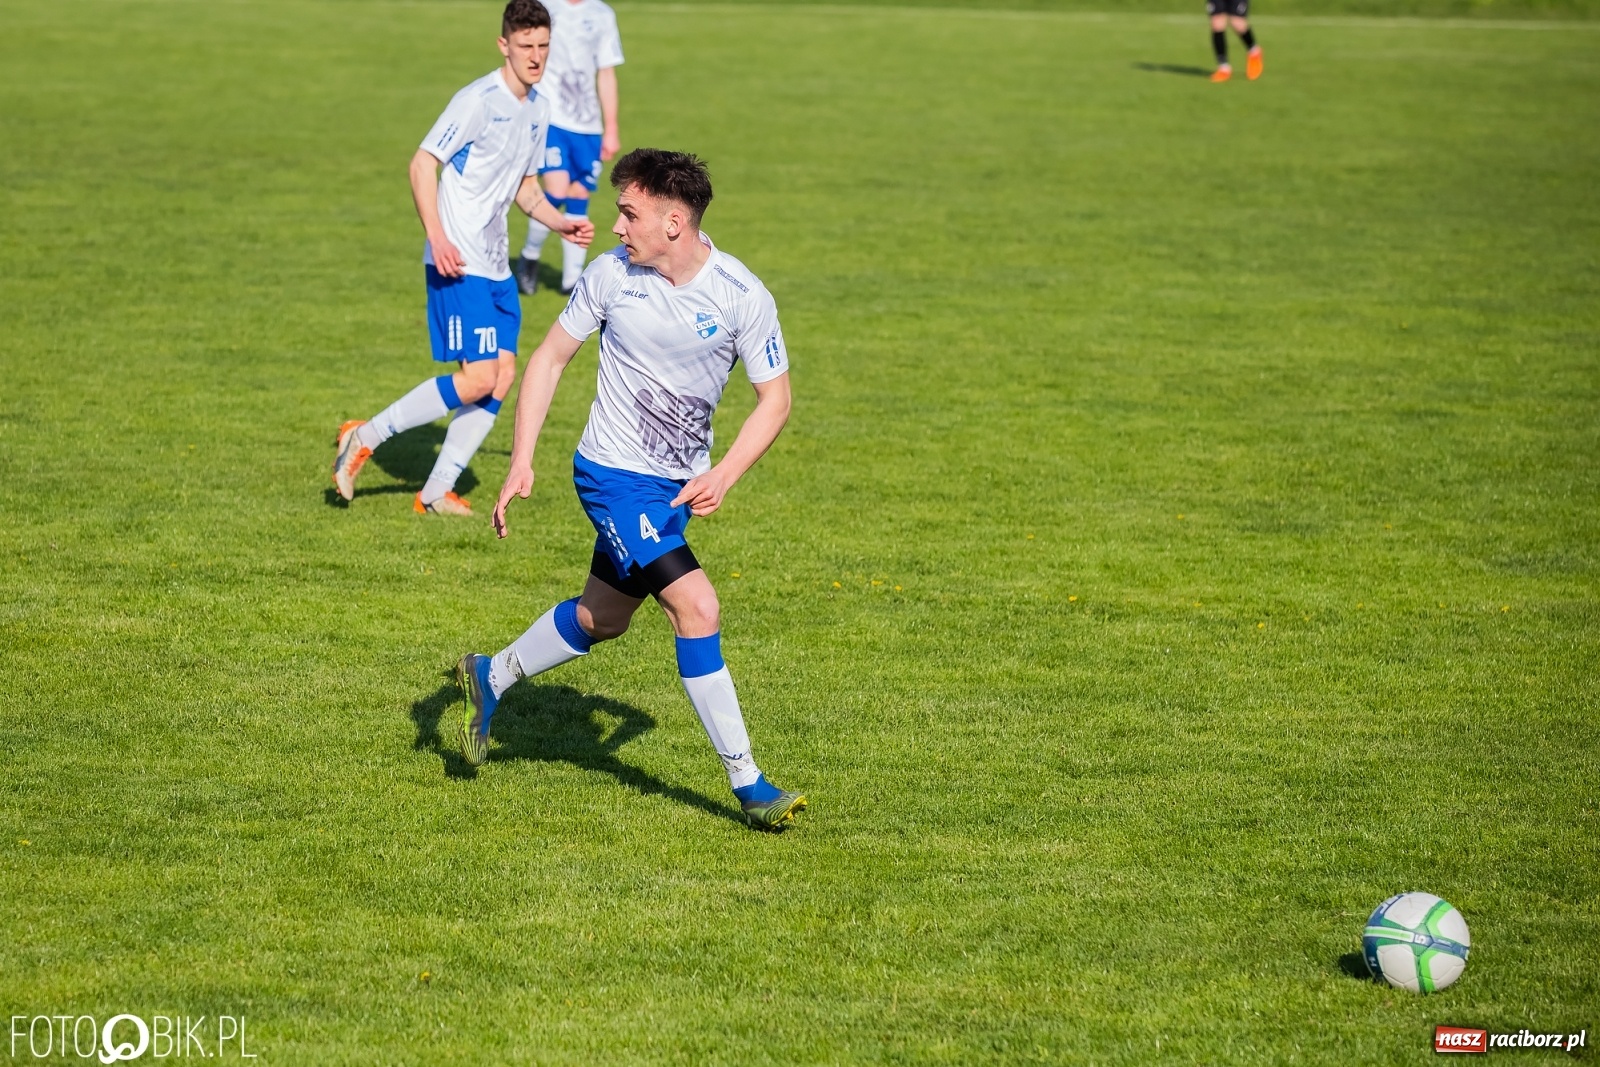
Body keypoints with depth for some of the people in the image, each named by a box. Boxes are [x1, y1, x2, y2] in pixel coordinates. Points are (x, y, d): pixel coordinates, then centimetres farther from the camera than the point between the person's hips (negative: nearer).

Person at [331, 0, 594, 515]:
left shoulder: (538, 110, 13)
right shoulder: (479, 100, -14)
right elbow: (422, 163, -15)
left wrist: (561, 224, 8)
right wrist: (437, 237, -23)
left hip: (495, 266, 9)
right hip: (458, 265, -9)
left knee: (503, 375, 4)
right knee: (479, 378, -14)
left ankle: (437, 492, 11)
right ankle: (364, 438, -1)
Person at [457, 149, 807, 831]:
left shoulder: (743, 297, -12)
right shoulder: (612, 273, -11)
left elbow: (774, 398, -5)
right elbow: (550, 358, 0)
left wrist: (722, 477, -18)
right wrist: (521, 462, -6)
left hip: (678, 485, 4)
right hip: (614, 474, -4)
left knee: (603, 617, 19)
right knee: (697, 607, -18)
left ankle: (489, 678, 46)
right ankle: (749, 787, -11)